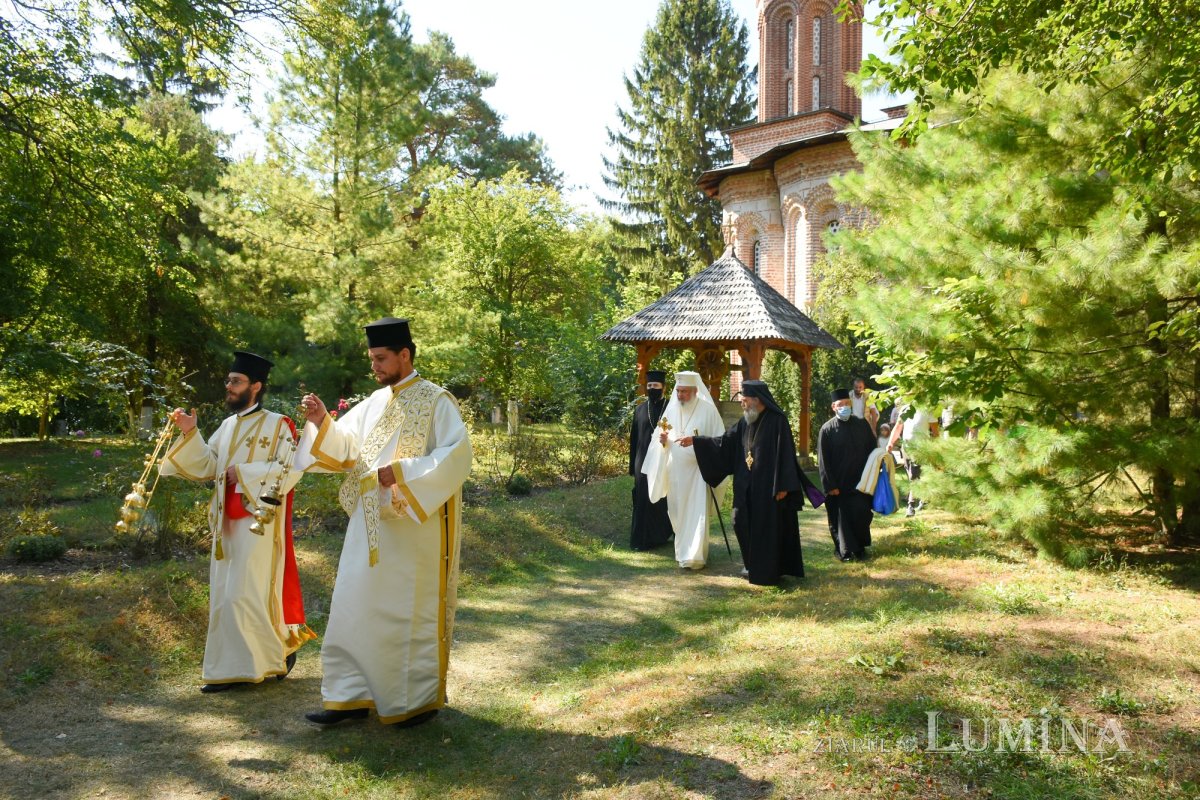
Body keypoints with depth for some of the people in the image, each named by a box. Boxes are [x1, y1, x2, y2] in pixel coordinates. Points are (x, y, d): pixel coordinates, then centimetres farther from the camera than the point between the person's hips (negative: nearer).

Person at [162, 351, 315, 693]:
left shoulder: (276, 425, -7)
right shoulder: (227, 426, 14)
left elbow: (290, 469, -16)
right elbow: (206, 465, 8)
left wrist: (244, 472, -16)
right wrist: (189, 433, -2)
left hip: (257, 522, -7)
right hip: (227, 522, 8)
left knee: (244, 595, -8)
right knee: (224, 597, 9)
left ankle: (282, 650, 9)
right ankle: (231, 669, 19)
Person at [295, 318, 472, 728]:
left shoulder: (436, 401, -7)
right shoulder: (374, 403, 13)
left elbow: (456, 456, -18)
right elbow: (346, 449, 10)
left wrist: (401, 471, -24)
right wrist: (322, 422, -8)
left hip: (414, 527, -6)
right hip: (370, 526, 7)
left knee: (413, 610, 4)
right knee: (355, 606, 7)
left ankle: (420, 698, 20)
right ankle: (353, 694, 18)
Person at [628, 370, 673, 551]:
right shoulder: (640, 410, 9)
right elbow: (634, 439, 10)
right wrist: (633, 466, 8)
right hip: (644, 462, 3)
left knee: (664, 499, 3)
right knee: (644, 499, 3)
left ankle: (663, 534, 17)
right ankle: (645, 538, 10)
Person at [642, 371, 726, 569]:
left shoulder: (707, 410, -6)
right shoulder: (671, 409, 7)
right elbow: (661, 439, 13)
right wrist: (663, 440, -8)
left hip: (697, 470, -5)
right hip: (675, 471, 5)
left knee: (696, 513, -7)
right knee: (678, 513, 12)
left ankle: (694, 556, -3)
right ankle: (683, 551, 26)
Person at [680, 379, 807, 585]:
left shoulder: (777, 421, -12)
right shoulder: (745, 423, 8)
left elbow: (785, 454, -15)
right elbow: (724, 442, 11)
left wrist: (783, 486, -18)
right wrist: (696, 441, 5)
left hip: (769, 486, -7)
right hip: (748, 487, 7)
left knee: (769, 528, 0)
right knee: (744, 524, 12)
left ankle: (769, 571, 11)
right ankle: (755, 565, 28)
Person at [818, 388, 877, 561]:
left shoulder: (862, 425, 2)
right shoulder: (827, 430, -7)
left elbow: (872, 451, 8)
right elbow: (823, 461, -7)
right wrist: (830, 486, -11)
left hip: (860, 482, 2)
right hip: (838, 484, -2)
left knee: (861, 514, 3)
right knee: (840, 517, 4)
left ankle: (860, 547, 22)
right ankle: (843, 549, 18)